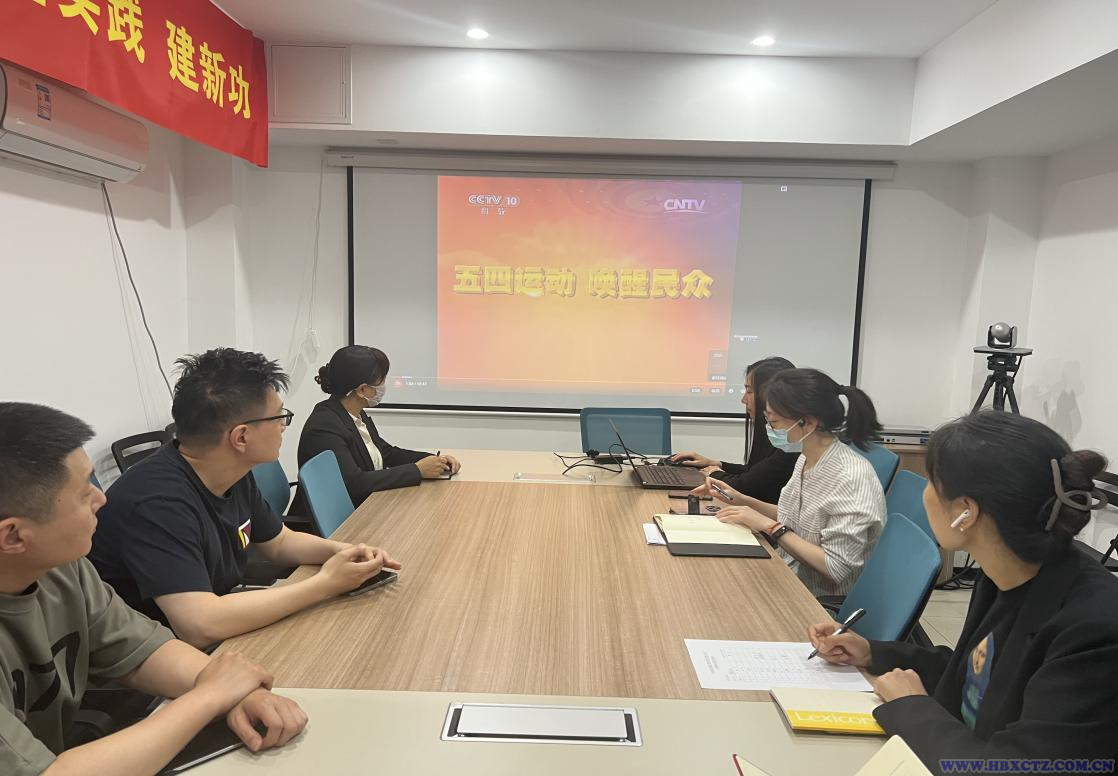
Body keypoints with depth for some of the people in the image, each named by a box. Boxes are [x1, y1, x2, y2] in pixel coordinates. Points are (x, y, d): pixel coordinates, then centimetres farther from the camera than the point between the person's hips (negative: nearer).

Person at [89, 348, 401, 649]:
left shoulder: (235, 476, -4)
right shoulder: (158, 500, -30)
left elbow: (279, 542, 11)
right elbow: (201, 625, -37)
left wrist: (344, 551, -8)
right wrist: (324, 584, -28)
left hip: (222, 635, 7)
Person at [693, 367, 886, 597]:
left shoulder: (852, 478, -24)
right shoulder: (806, 459, 1)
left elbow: (836, 567, -25)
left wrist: (771, 526, -22)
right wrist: (743, 501, 0)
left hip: (825, 604, -7)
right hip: (789, 578, 7)